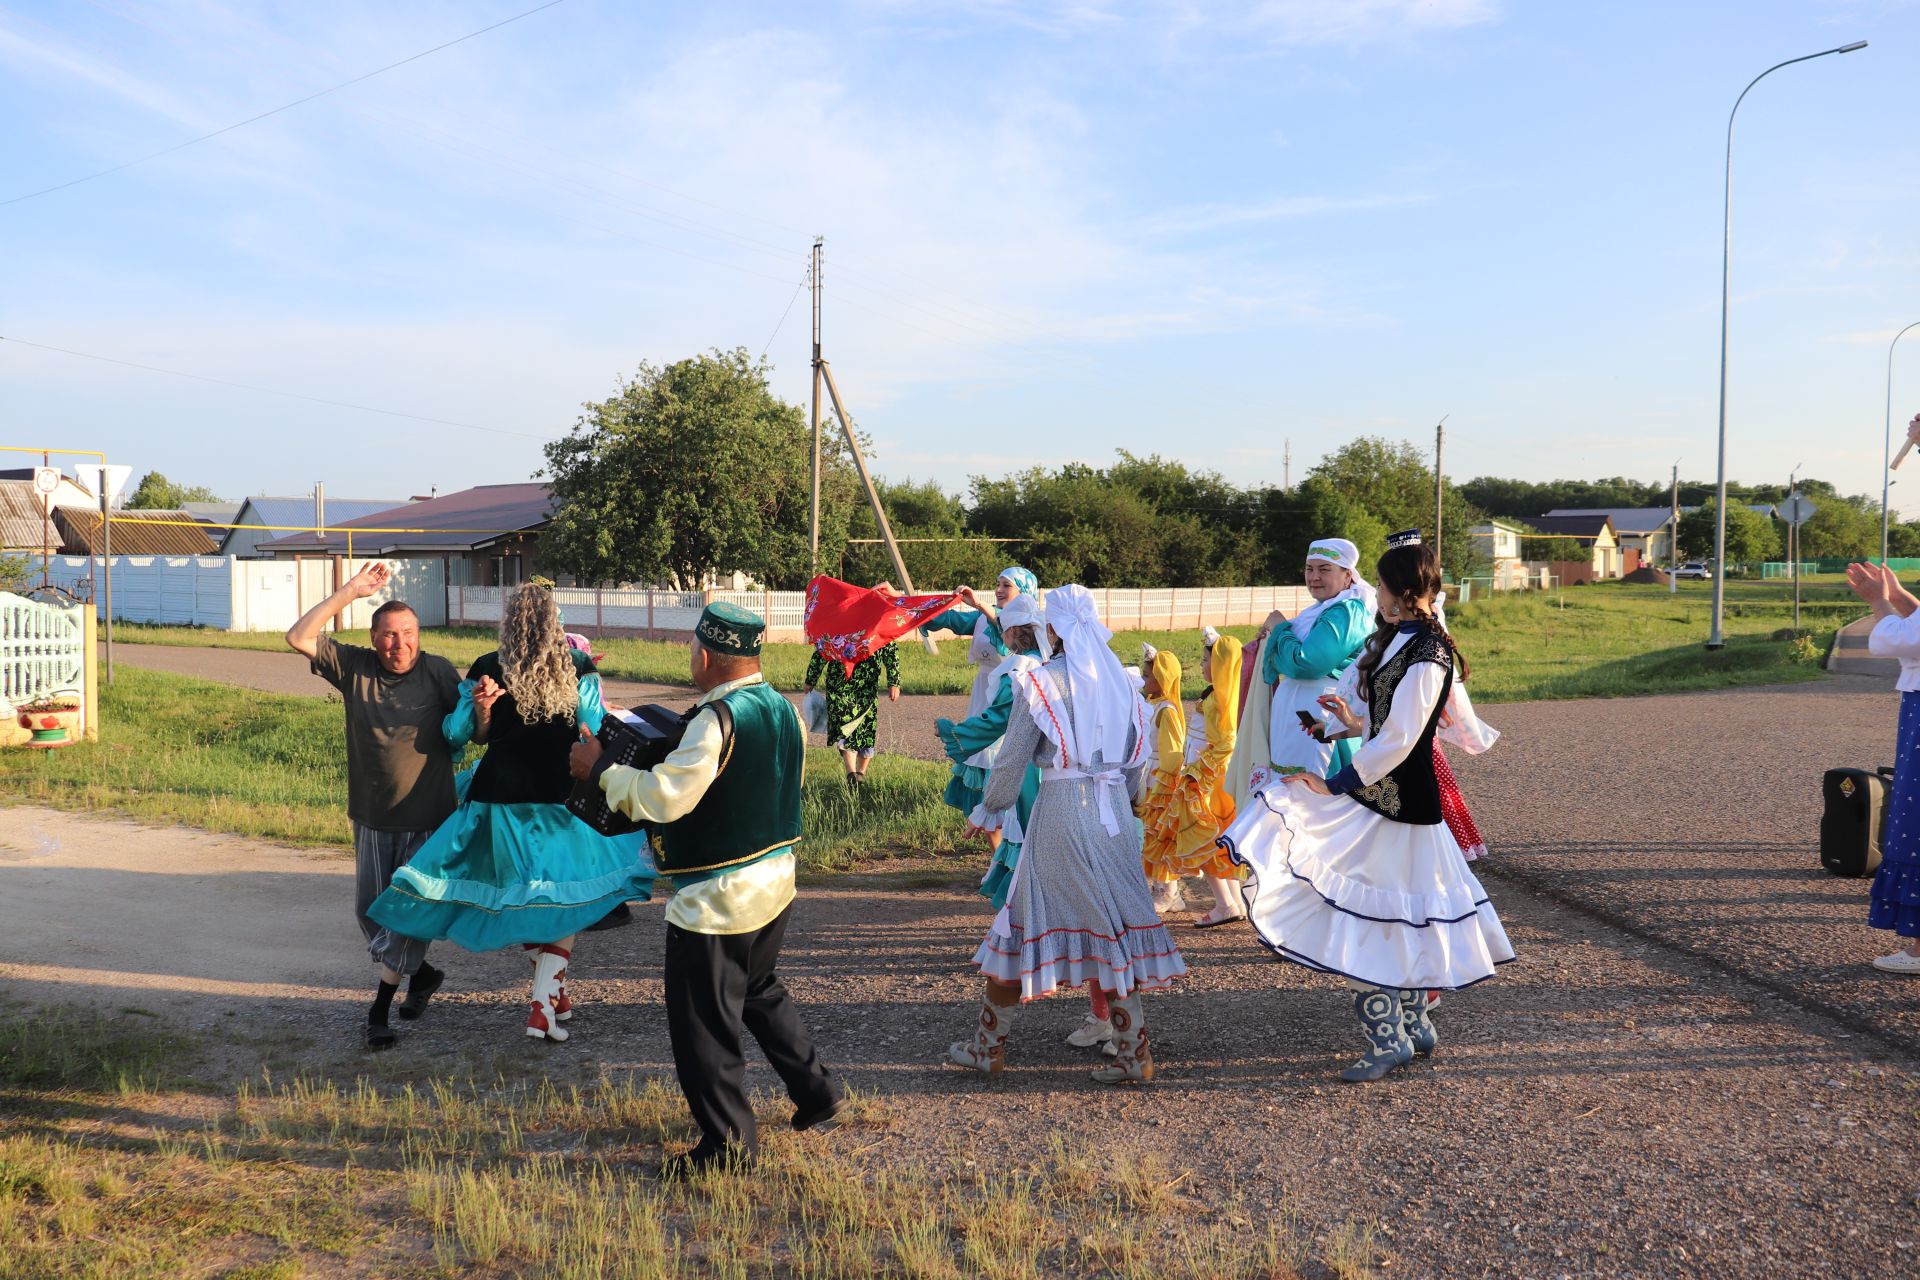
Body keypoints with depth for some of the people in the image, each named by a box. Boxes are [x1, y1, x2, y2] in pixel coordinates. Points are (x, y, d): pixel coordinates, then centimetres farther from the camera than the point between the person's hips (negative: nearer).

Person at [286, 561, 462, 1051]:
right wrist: (349, 592, -13)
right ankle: (420, 974, 34)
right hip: (372, 817, 4)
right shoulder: (354, 667, -1)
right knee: (371, 913, 13)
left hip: (427, 819, -3)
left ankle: (381, 1004, 8)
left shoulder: (439, 671, -6)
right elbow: (299, 637, -7)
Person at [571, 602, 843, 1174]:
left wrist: (600, 769, -13)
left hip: (715, 900, -9)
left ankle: (729, 1143, 16)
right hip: (775, 878, 9)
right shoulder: (784, 709, 3)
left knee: (702, 1023, 5)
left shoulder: (716, 719, -23)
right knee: (761, 991, 28)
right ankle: (818, 1094, 34)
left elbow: (663, 798, -27)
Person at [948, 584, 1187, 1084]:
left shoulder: (1041, 681, -5)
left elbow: (1013, 759, -4)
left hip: (1061, 808, -5)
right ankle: (1134, 1052, 9)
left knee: (1026, 920, 6)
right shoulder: (1121, 681, 11)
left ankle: (989, 1046, 18)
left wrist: (991, 804, 11)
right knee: (1111, 924, 10)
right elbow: (1137, 759, 13)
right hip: (1116, 812, 5)